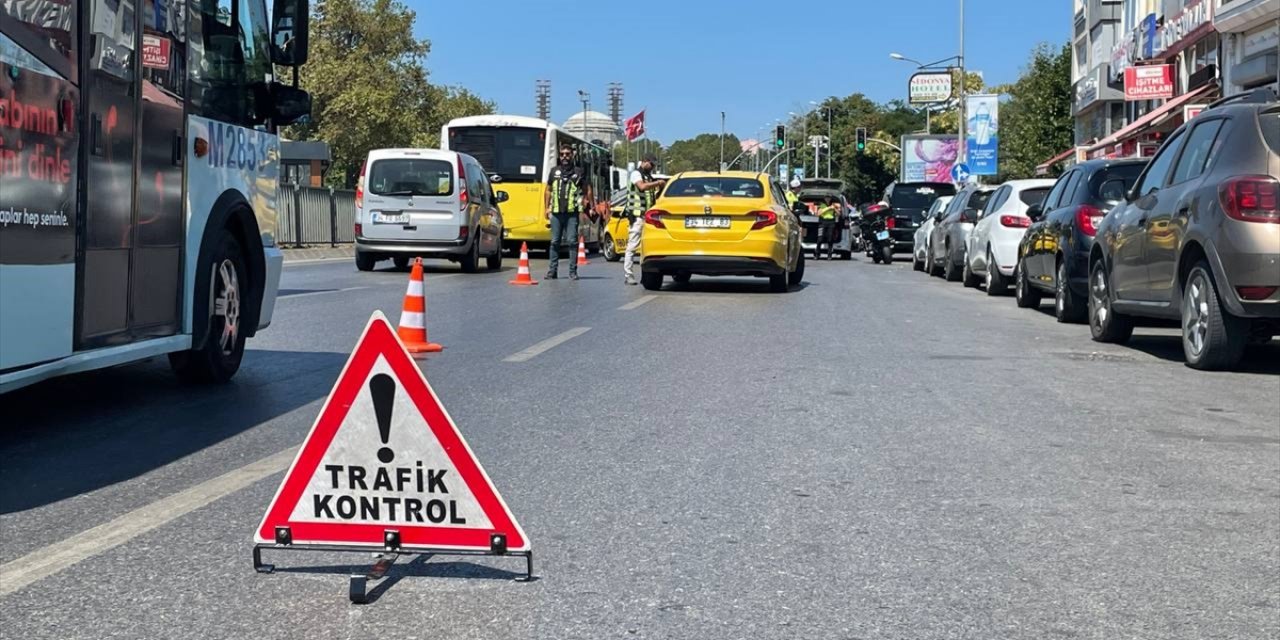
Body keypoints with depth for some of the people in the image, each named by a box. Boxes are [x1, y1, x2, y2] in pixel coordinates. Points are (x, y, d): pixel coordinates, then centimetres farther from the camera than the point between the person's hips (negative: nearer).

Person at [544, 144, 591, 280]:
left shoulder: (578, 172, 6)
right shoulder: (554, 171, 13)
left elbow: (587, 189, 11)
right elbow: (548, 190, 20)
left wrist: (588, 206, 4)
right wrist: (547, 207, 14)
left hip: (572, 213, -3)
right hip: (556, 213, 3)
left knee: (572, 241, -5)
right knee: (555, 242, 6)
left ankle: (573, 271, 0)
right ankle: (552, 271, 11)